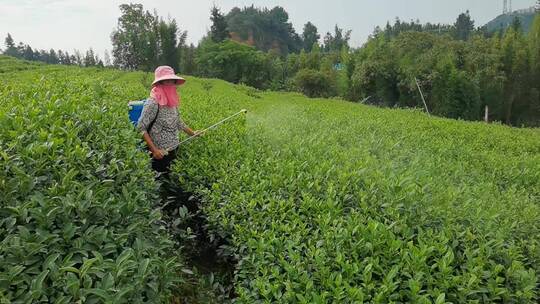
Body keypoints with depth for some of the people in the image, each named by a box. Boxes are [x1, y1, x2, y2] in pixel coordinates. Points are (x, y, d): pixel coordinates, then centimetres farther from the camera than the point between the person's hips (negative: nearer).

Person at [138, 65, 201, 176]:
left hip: (173, 150, 7)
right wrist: (154, 150, -24)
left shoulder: (172, 101, 3)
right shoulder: (153, 103, -21)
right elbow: (141, 128, -20)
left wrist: (192, 133, 20)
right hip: (160, 154, -7)